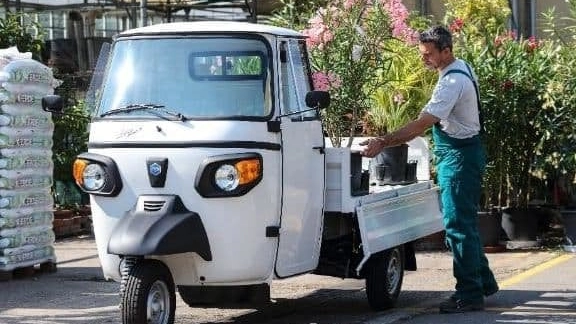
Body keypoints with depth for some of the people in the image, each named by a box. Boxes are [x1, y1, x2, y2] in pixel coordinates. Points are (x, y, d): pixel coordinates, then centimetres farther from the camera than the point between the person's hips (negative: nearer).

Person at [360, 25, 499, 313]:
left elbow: (422, 124, -30)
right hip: (463, 152, 10)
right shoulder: (461, 68, 8)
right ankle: (484, 281, 27)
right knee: (464, 222, 17)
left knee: (458, 224, -7)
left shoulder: (452, 83, -24)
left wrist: (383, 142, -33)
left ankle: (470, 294, -3)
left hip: (458, 156, -10)